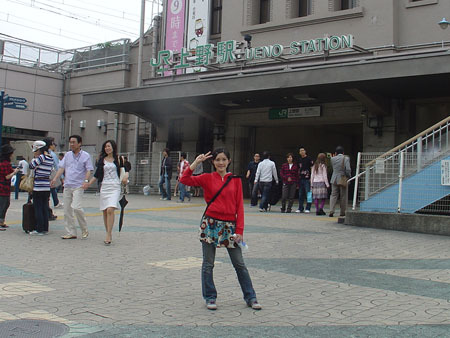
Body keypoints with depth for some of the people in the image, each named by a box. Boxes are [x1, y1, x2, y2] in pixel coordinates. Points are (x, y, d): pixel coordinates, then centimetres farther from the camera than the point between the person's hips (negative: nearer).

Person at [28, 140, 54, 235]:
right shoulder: (51, 158, 10)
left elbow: (31, 165, -10)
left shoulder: (41, 157, -13)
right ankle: (45, 228, 15)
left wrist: (34, 157, 5)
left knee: (38, 208, 0)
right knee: (45, 208, 12)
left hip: (39, 187, -7)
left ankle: (39, 229, 2)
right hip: (47, 186, 7)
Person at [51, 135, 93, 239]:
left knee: (76, 207, -20)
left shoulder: (85, 156, 0)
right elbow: (62, 167, 10)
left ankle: (84, 229, -2)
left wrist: (86, 181, -22)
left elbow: (88, 170, -6)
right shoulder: (67, 155, 14)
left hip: (78, 186, -6)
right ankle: (71, 233, 13)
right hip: (67, 185, 6)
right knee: (67, 210, 5)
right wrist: (55, 178, -3)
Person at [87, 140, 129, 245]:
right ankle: (109, 234, 15)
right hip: (104, 186, 4)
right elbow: (97, 174, 15)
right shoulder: (102, 160, 13)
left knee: (110, 210, -18)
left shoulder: (119, 159, 5)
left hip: (115, 187, -4)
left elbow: (125, 169, 14)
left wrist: (126, 176, -7)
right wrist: (88, 183, 7)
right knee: (104, 211, 4)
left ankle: (108, 235, -18)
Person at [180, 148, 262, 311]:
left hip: (229, 225, 1)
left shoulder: (235, 180, 4)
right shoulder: (207, 178, 1)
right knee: (208, 264, 6)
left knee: (239, 264, 7)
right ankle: (210, 298, 21)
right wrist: (196, 162, -15)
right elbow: (185, 180, -10)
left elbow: (239, 206, 3)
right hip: (210, 224, -1)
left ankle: (250, 297, 18)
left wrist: (239, 230, -3)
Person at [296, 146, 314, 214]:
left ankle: (308, 208, -2)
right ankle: (300, 208, 15)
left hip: (307, 179, -6)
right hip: (301, 179, 6)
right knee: (300, 194, 8)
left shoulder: (309, 159, -3)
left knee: (308, 194, -5)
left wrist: (311, 177, -12)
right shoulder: (299, 160, 15)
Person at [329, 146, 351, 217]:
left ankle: (331, 211, -8)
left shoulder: (333, 159, 0)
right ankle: (342, 212, 13)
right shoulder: (346, 159, -9)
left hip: (334, 180, 2)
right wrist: (348, 177, 2)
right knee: (343, 197, 8)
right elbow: (348, 170, -14)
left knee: (333, 195, 6)